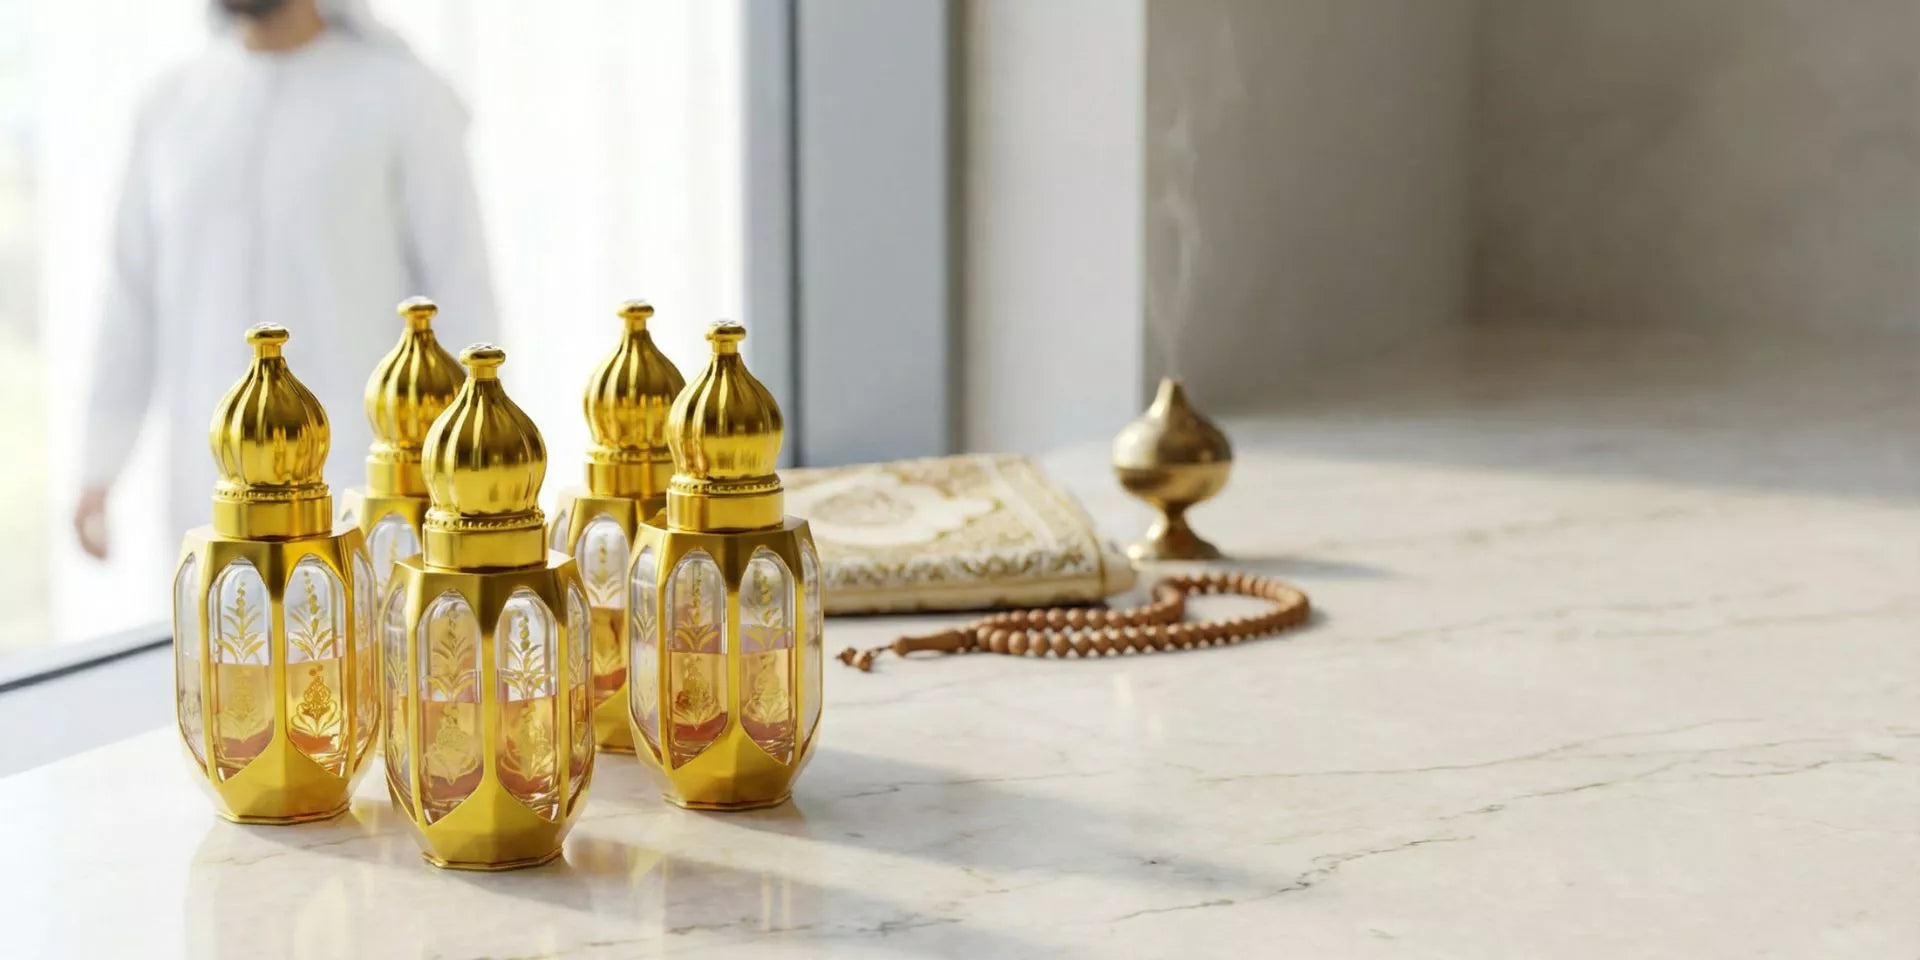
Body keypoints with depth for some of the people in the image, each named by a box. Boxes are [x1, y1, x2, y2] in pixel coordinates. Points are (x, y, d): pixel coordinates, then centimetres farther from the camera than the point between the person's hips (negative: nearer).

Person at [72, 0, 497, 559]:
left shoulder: (408, 98, -4)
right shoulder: (172, 109, 10)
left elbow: (460, 299, -5)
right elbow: (136, 305, 13)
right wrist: (96, 474, 6)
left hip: (361, 475, -4)